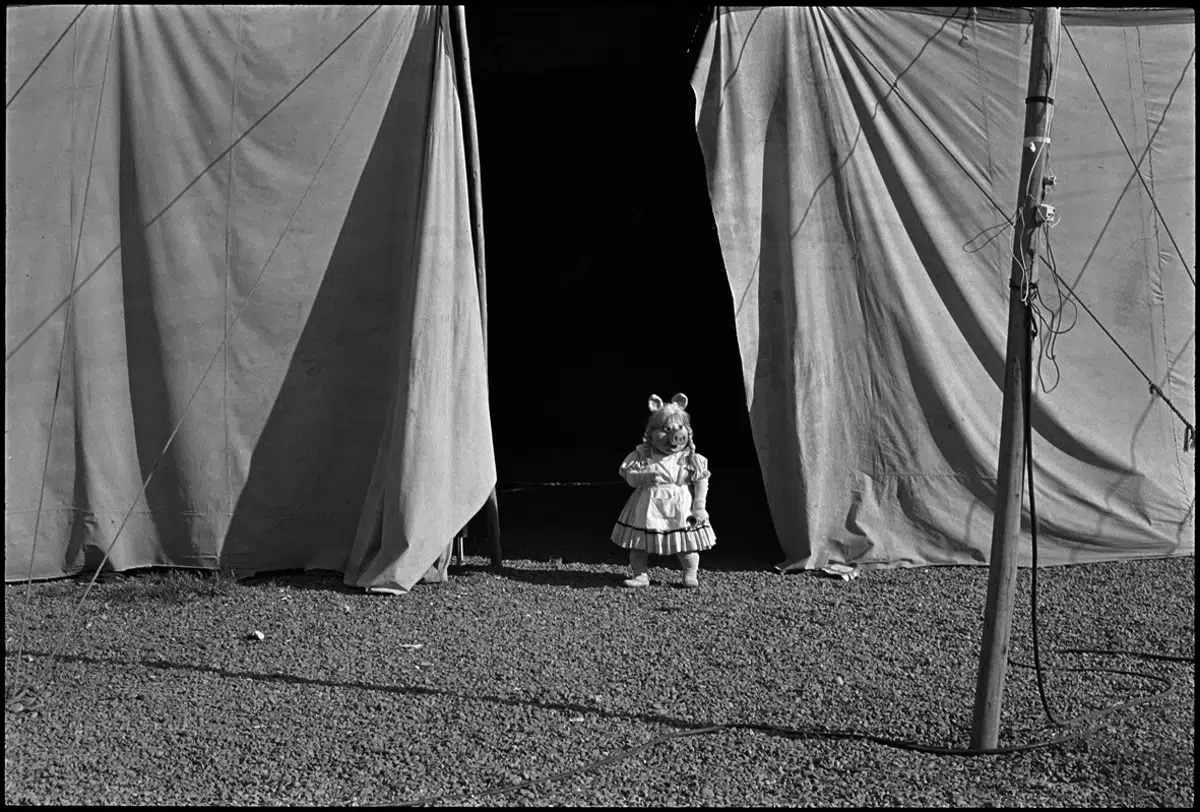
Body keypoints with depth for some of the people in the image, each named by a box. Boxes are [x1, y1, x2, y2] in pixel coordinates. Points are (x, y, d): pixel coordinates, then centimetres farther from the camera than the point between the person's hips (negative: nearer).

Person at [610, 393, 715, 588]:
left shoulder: (690, 460, -4)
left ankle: (691, 574, 19)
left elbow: (701, 483, -2)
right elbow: (630, 477, -3)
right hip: (648, 508, 1)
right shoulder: (643, 456, -2)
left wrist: (699, 508, -7)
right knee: (640, 543, 3)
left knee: (686, 544, 3)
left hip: (681, 508, -1)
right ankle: (641, 574, 14)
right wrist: (644, 476, -22)